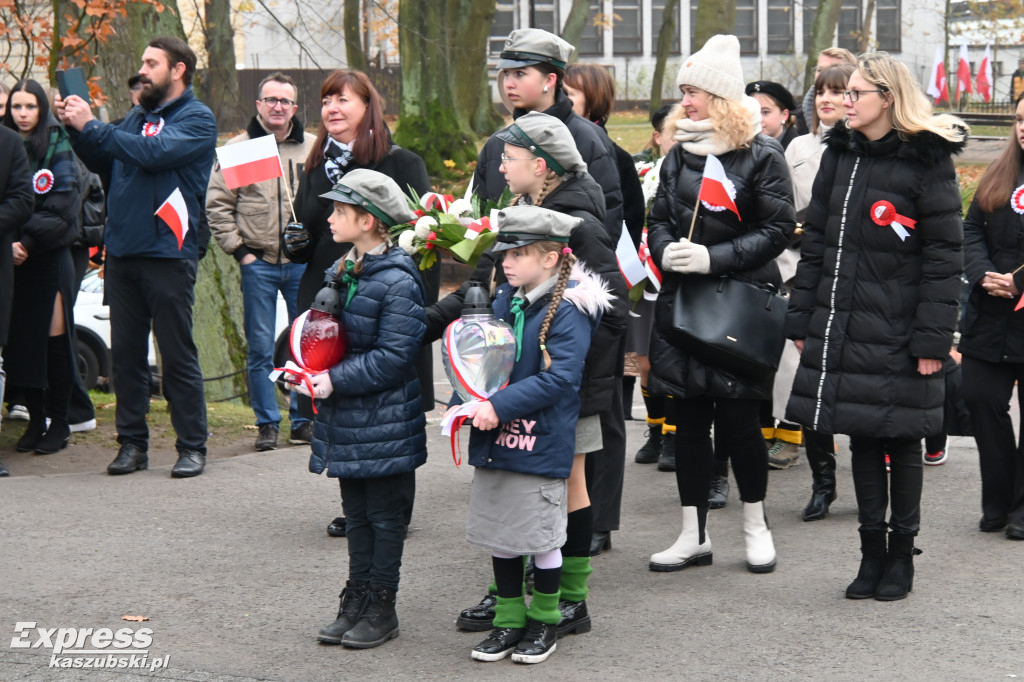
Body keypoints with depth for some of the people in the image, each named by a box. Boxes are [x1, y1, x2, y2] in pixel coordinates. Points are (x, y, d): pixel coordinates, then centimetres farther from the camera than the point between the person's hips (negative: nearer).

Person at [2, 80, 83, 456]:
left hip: (50, 258, -3)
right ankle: (35, 420, 12)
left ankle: (59, 423, 7)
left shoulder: (58, 148, -1)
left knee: (54, 340, -1)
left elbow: (61, 209, -8)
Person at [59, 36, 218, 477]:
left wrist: (91, 125, -14)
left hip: (167, 253, -6)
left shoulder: (197, 118, -4)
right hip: (122, 250, 6)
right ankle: (132, 443, 15)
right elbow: (103, 163, 18)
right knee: (125, 353, 8)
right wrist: (77, 129, 3)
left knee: (178, 354, -2)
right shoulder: (137, 116, 16)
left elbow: (154, 152, -19)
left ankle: (192, 446, 5)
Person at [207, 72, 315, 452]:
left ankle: (304, 419, 16)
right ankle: (267, 423, 10)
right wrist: (238, 249, -4)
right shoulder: (238, 148, 3)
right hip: (258, 264, -1)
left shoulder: (313, 148, 7)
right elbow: (217, 204, 3)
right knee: (260, 349, 2)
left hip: (303, 263, 1)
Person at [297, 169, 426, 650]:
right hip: (347, 420, 8)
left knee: (384, 516, 4)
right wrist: (310, 370, 2)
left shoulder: (397, 282, -18)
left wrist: (336, 380, -21)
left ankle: (381, 609, 13)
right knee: (356, 513, 15)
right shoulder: (341, 271, 9)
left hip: (384, 422, -8)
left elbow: (394, 357, -20)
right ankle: (356, 601, 24)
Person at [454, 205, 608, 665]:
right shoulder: (504, 300, 8)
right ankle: (509, 620, 25)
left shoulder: (568, 309, -14)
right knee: (498, 534, 12)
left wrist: (499, 406, -24)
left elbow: (560, 376, -21)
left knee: (542, 539, 4)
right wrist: (464, 402, -3)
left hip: (540, 445, -7)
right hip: (494, 439, 7)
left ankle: (544, 621, 21)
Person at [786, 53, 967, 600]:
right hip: (843, 328, 5)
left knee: (901, 441, 5)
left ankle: (901, 554, 19)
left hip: (897, 335, -5)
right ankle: (872, 553, 20)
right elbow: (814, 242, 13)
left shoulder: (926, 161, -8)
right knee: (862, 439, 10)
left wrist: (932, 340, -14)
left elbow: (943, 257, -9)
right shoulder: (840, 155, 10)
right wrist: (801, 322, 10)